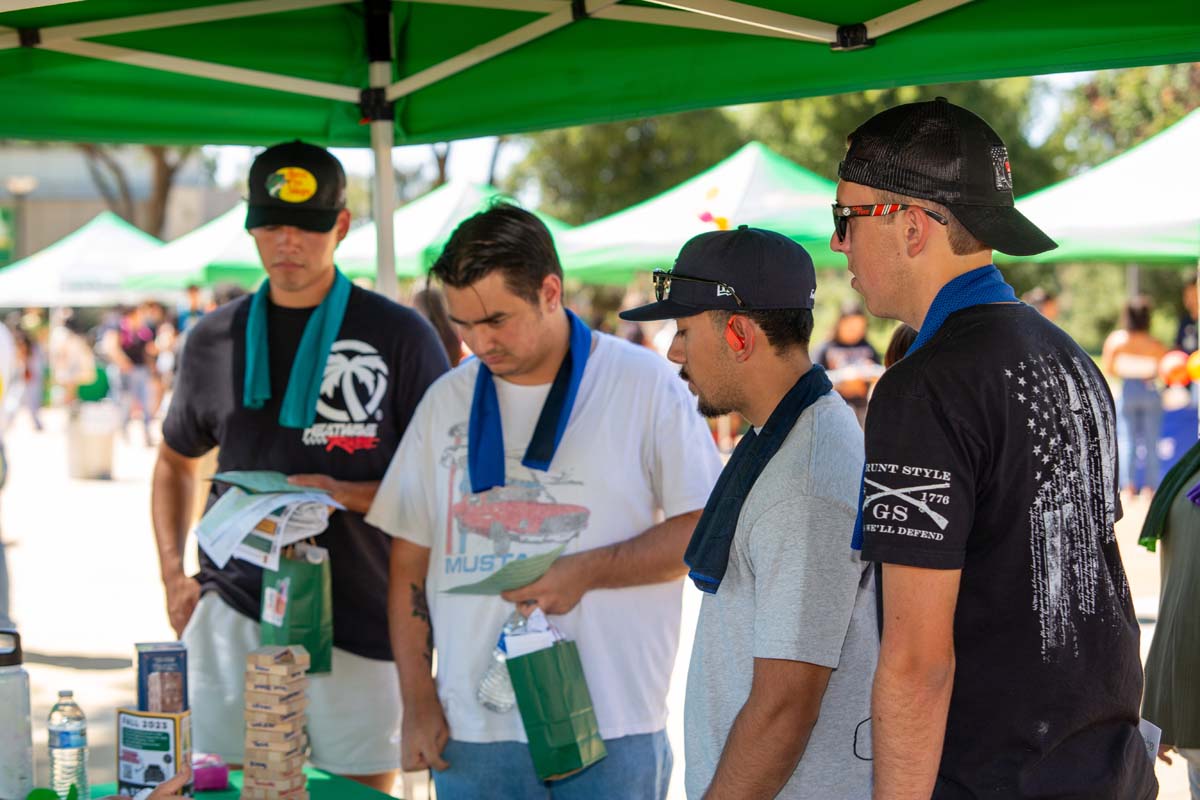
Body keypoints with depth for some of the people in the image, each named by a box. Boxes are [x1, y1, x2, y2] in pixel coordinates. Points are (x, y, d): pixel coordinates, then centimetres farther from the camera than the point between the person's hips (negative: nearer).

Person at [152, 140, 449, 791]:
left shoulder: (400, 336, -1)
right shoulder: (214, 340, 10)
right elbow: (177, 459, 24)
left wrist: (346, 494, -15)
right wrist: (173, 573, 10)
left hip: (360, 622, -2)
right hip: (233, 611, 3)